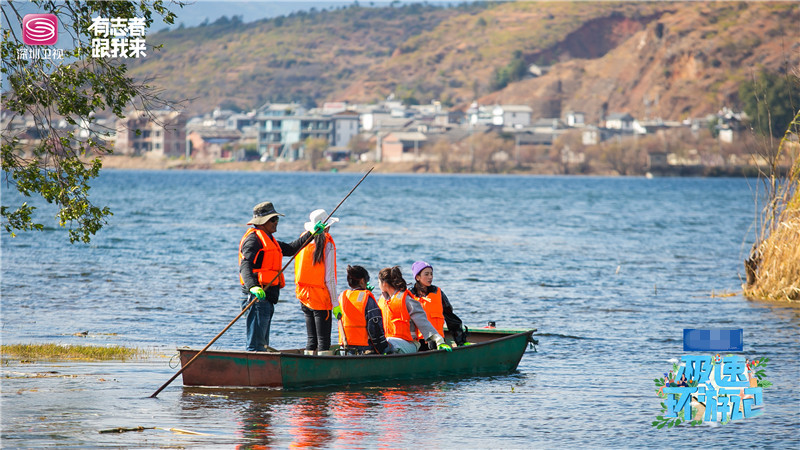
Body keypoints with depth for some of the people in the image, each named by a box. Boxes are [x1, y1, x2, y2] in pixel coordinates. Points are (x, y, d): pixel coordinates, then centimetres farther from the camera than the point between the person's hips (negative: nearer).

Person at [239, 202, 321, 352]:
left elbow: (290, 249, 33)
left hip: (266, 298, 11)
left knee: (262, 344, 13)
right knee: (256, 345, -14)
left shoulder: (267, 239, 23)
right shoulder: (254, 238, -10)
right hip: (257, 295, -11)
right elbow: (245, 265, -24)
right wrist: (253, 287, -41)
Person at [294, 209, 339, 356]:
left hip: (304, 298, 6)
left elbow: (298, 273, 6)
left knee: (311, 340, 13)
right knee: (323, 341, -4)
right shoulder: (327, 245, -12)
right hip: (320, 299, -6)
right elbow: (329, 278, -13)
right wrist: (335, 302, -7)